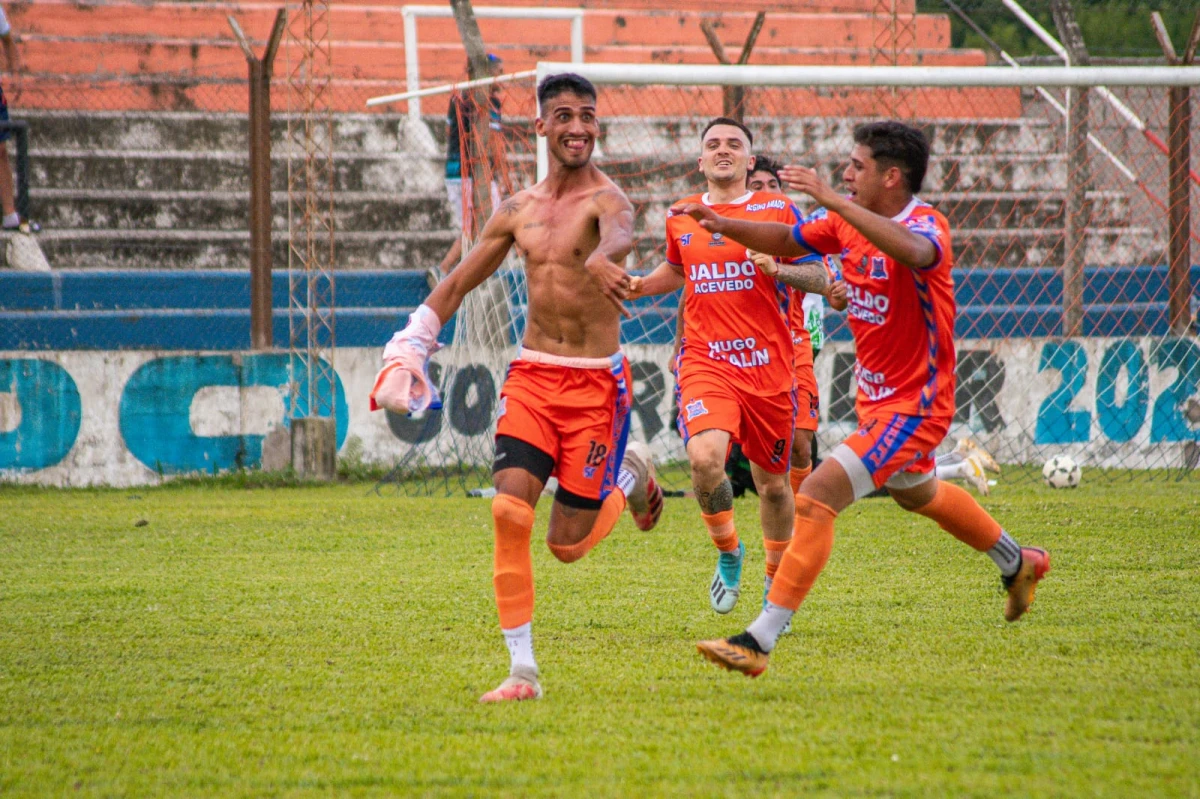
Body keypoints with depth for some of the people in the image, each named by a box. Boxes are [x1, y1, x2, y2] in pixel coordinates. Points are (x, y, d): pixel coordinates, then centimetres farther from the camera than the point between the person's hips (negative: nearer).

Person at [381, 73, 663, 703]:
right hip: (531, 375, 4)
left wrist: (602, 260, -59)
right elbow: (458, 284, 21)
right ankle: (522, 671, -9)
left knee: (568, 544, -1)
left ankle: (629, 475, 32)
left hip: (595, 384, -4)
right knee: (510, 510, -15)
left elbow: (619, 235, -35)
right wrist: (408, 351, 15)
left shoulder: (606, 199, -9)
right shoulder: (518, 210, 9)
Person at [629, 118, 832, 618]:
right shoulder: (681, 218, 10)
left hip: (767, 365, 0)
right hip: (704, 362, 0)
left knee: (771, 482, 9)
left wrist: (779, 269, -18)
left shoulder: (778, 210, 2)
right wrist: (639, 286, 12)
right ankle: (727, 552, 1)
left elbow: (819, 278, 1)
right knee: (705, 458, -26)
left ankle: (777, 583, 33)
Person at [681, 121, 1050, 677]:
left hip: (912, 407, -10)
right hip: (875, 397, 10)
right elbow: (786, 241, 12)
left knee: (816, 499, -21)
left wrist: (832, 200, -54)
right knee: (917, 495, 33)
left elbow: (913, 251, -49)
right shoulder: (848, 218, 0)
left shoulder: (926, 224, -24)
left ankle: (761, 640, -22)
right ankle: (1018, 563, 58)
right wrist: (723, 225, -7)